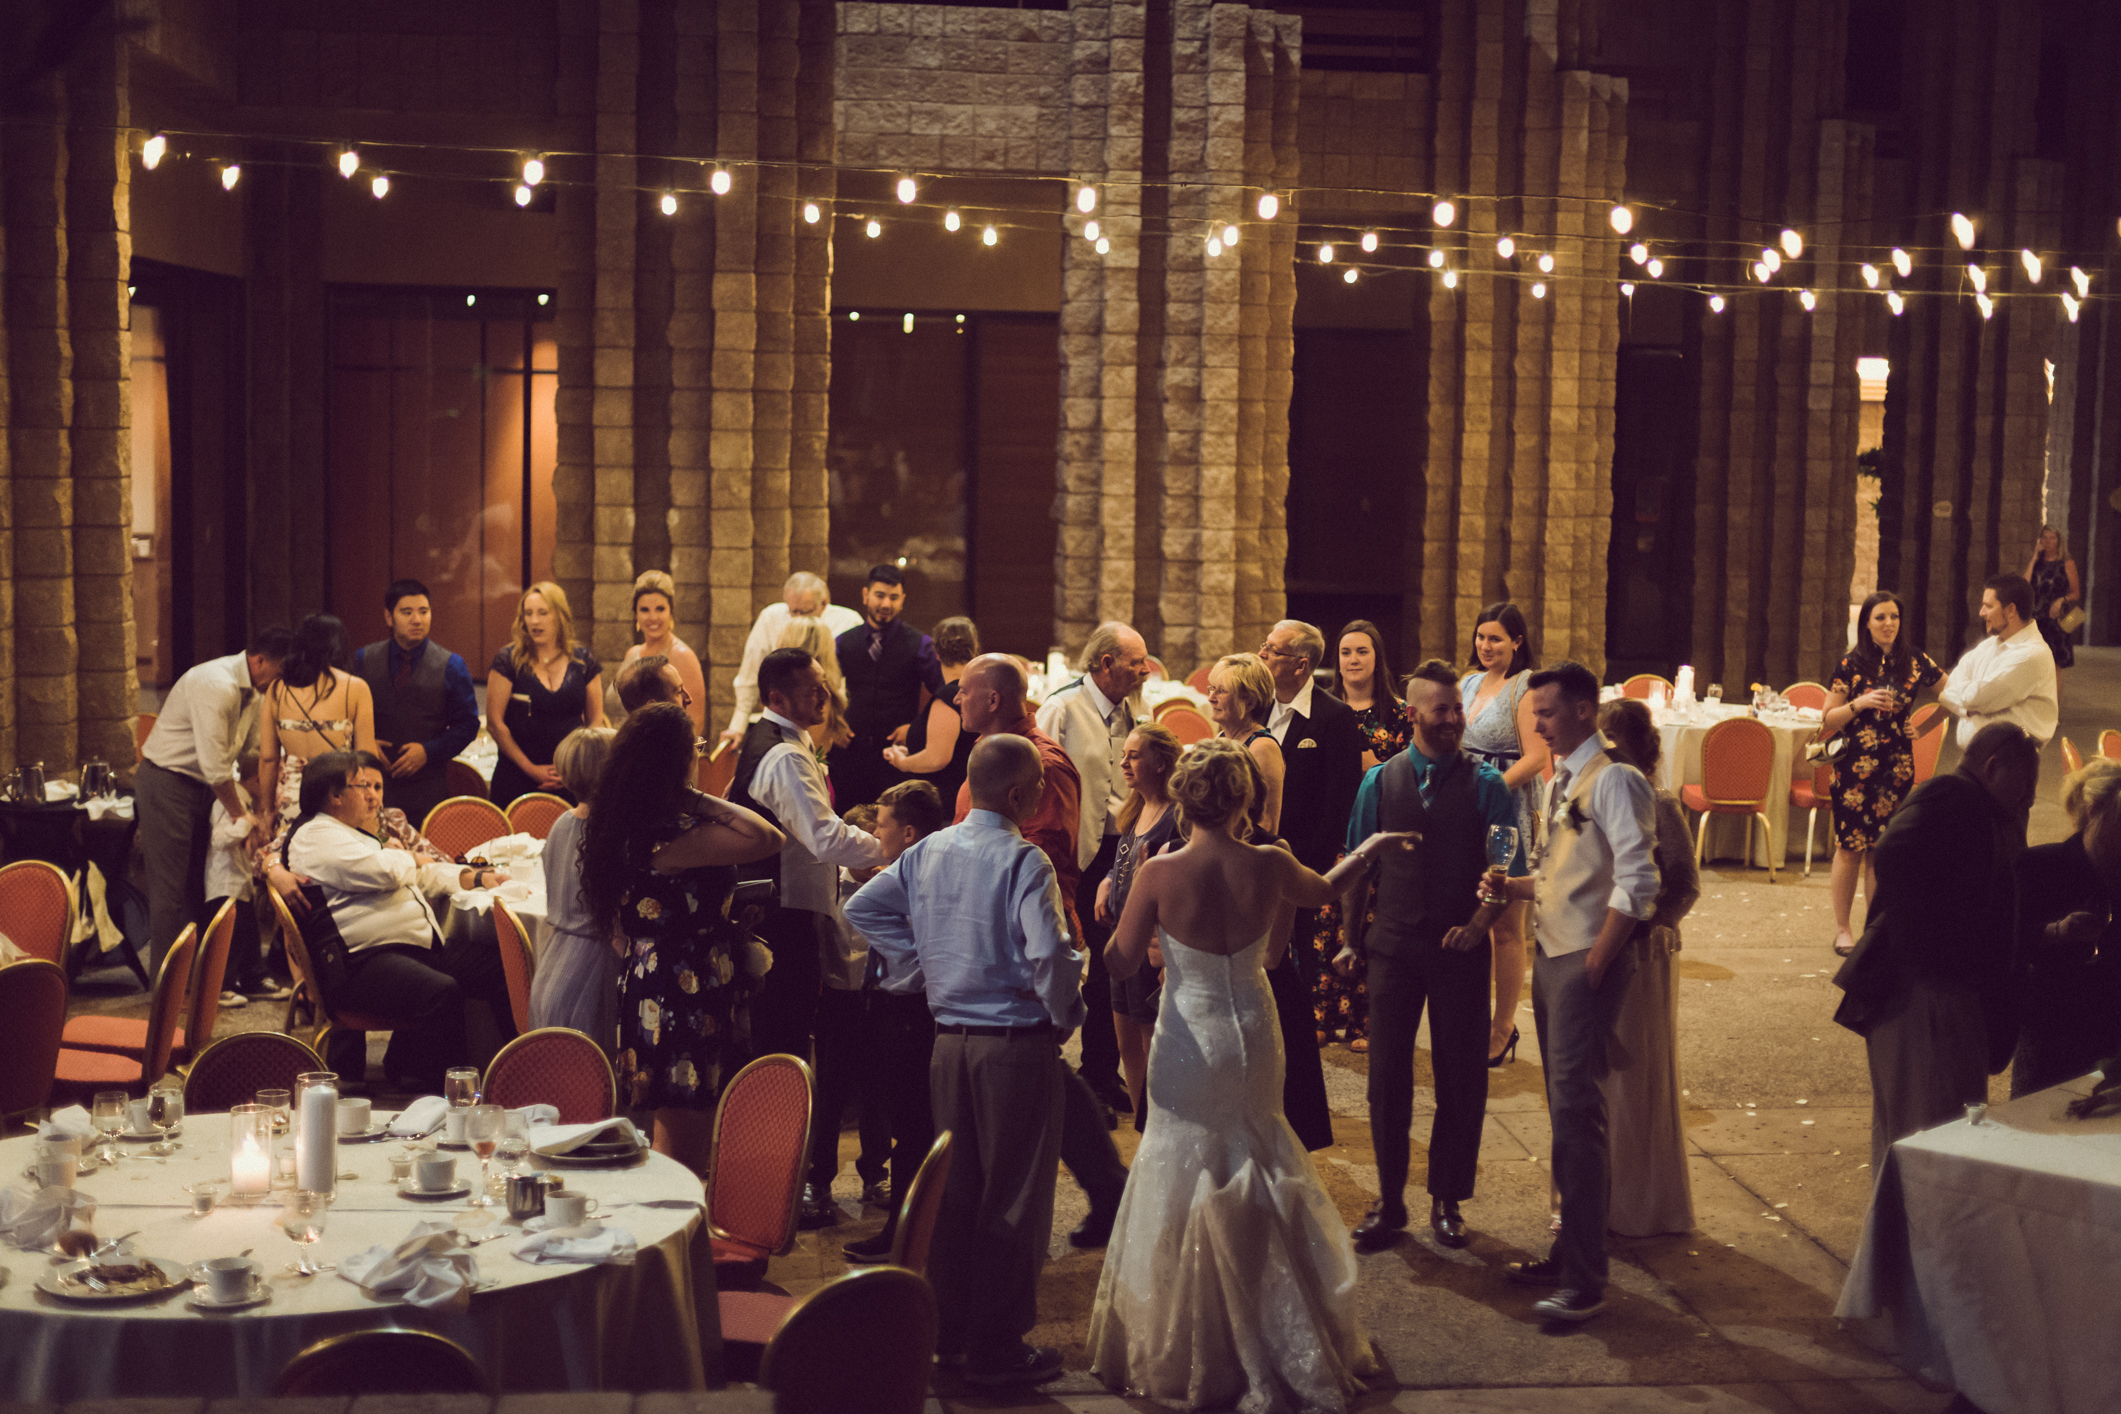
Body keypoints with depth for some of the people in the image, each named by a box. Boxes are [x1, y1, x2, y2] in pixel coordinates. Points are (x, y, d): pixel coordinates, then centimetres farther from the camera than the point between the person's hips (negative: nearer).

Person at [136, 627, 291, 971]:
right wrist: (242, 815, -15)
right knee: (170, 887, -6)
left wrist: (260, 809, -5)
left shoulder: (253, 691, 5)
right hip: (166, 784, -9)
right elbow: (215, 767, -25)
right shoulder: (216, 686, -26)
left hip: (200, 787, 9)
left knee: (198, 883, 12)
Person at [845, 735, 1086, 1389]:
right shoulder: (1023, 860, -16)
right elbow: (1050, 954, -27)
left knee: (955, 1186, 18)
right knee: (1013, 1198, 3)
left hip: (949, 1041, 7)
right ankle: (997, 1347, 9)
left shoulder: (928, 851, 5)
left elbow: (861, 908, 12)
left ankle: (948, 1329, 27)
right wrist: (1066, 1015, -10)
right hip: (1017, 1044, -7)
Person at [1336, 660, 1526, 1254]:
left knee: (1461, 1077, 5)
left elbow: (1509, 868, -3)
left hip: (1459, 946, -1)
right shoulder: (1380, 781, 4)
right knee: (1387, 1075, 3)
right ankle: (1389, 1201, 15)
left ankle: (1447, 1201, 20)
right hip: (1393, 947, 1)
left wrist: (1478, 924, -16)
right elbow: (1356, 867, 10)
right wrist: (1352, 938, 9)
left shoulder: (1485, 784, -1)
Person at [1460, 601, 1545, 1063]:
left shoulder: (1526, 688, -8)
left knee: (1506, 926, 0)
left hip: (1510, 812, -7)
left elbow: (1536, 758, -16)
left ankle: (1504, 1026, 9)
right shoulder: (1469, 683, 14)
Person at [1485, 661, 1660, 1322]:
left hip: (1587, 963, -9)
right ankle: (1569, 1254, 24)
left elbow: (1636, 883, -18)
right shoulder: (1562, 781, 16)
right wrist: (1510, 889, 4)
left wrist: (1594, 965, -18)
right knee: (1564, 1111, 14)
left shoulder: (1613, 779, -12)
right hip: (1551, 957, 9)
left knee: (1576, 1110, -11)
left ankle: (1585, 1283, -8)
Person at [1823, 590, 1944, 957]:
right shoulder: (1851, 665, -3)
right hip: (1856, 765, -2)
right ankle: (1842, 928, 11)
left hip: (1897, 766, 3)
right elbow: (1827, 722, -2)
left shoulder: (1913, 661, 4)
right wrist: (1860, 703, -17)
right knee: (1851, 847, 1)